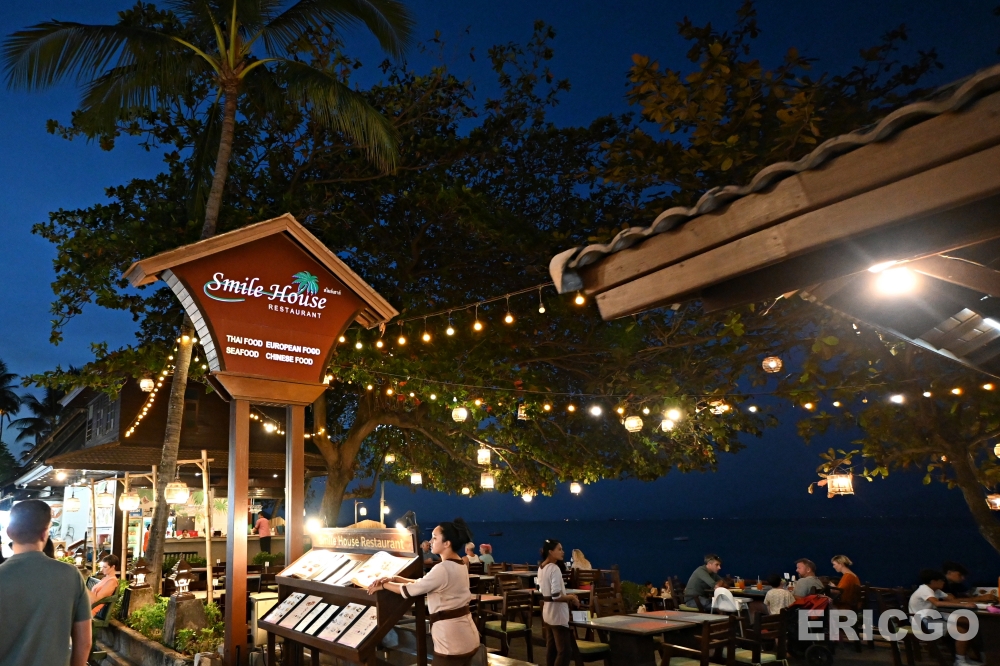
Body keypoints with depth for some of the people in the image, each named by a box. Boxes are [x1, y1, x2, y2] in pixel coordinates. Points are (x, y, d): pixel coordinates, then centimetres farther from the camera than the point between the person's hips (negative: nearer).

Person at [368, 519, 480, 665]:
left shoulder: (443, 569, -21)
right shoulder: (459, 565, 10)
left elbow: (409, 590, -12)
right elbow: (422, 584, 15)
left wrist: (383, 585, 3)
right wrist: (395, 578, 9)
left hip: (452, 641, -9)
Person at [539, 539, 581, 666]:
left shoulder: (541, 567, 8)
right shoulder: (554, 568, -21)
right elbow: (556, 596, -26)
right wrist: (571, 597, -10)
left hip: (547, 612, 9)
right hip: (557, 613, -9)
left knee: (551, 649, 14)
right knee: (565, 651, -4)